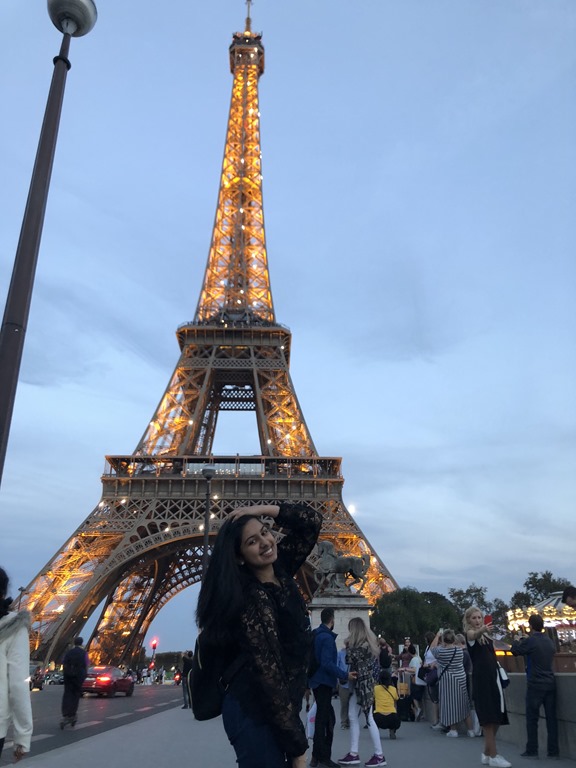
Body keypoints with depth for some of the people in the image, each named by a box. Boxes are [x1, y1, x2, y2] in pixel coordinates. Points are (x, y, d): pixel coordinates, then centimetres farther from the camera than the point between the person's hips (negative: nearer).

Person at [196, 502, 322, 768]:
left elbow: (312, 520, 6)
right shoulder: (253, 601, -23)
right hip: (254, 713, -8)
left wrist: (263, 509, -7)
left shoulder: (280, 569, 0)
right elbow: (270, 675, -23)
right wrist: (297, 746, -20)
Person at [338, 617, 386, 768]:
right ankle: (353, 754, 14)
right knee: (353, 717, 10)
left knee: (368, 718, -3)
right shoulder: (368, 642, 12)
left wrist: (350, 645, -7)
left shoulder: (363, 645, -18)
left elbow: (349, 659, -19)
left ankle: (379, 755, 5)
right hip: (358, 684, 10)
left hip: (364, 684, -10)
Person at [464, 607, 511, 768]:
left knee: (497, 718, 10)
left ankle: (487, 753, 22)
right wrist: (482, 630, -55)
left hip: (493, 677, 8)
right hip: (481, 678, -8)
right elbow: (474, 635, -34)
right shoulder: (470, 634, -7)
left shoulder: (486, 636, 17)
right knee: (489, 718, -9)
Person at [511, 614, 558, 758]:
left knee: (532, 718, 3)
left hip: (535, 684, -6)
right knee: (551, 718, 8)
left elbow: (515, 651, -1)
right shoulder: (549, 641, 7)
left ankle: (532, 750, 7)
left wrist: (517, 641, 20)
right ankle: (553, 750, 11)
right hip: (550, 683, 6)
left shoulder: (530, 641, -14)